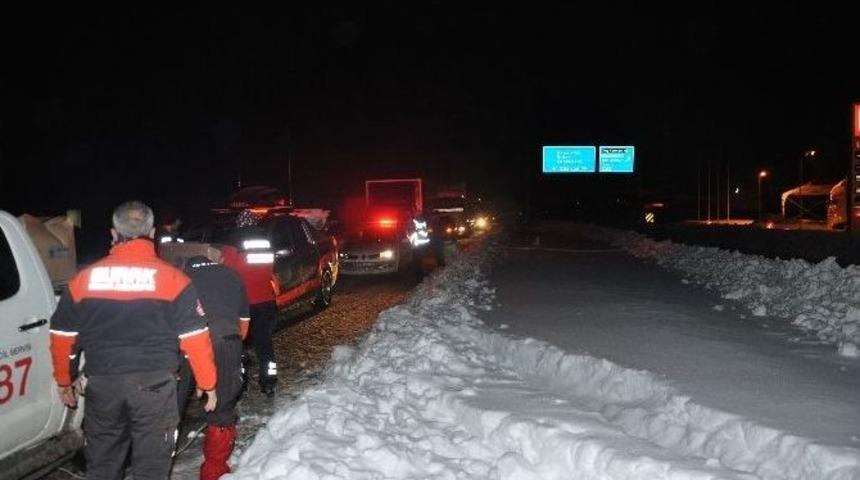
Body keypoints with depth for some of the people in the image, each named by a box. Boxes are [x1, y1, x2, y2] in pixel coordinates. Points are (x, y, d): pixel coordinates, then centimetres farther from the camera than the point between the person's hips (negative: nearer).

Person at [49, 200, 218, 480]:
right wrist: (208, 383, 3)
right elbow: (195, 338, -7)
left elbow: (62, 336, 9)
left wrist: (64, 381, 23)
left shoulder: (84, 278, 3)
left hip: (102, 384, 3)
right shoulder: (172, 278, -6)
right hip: (153, 384, -3)